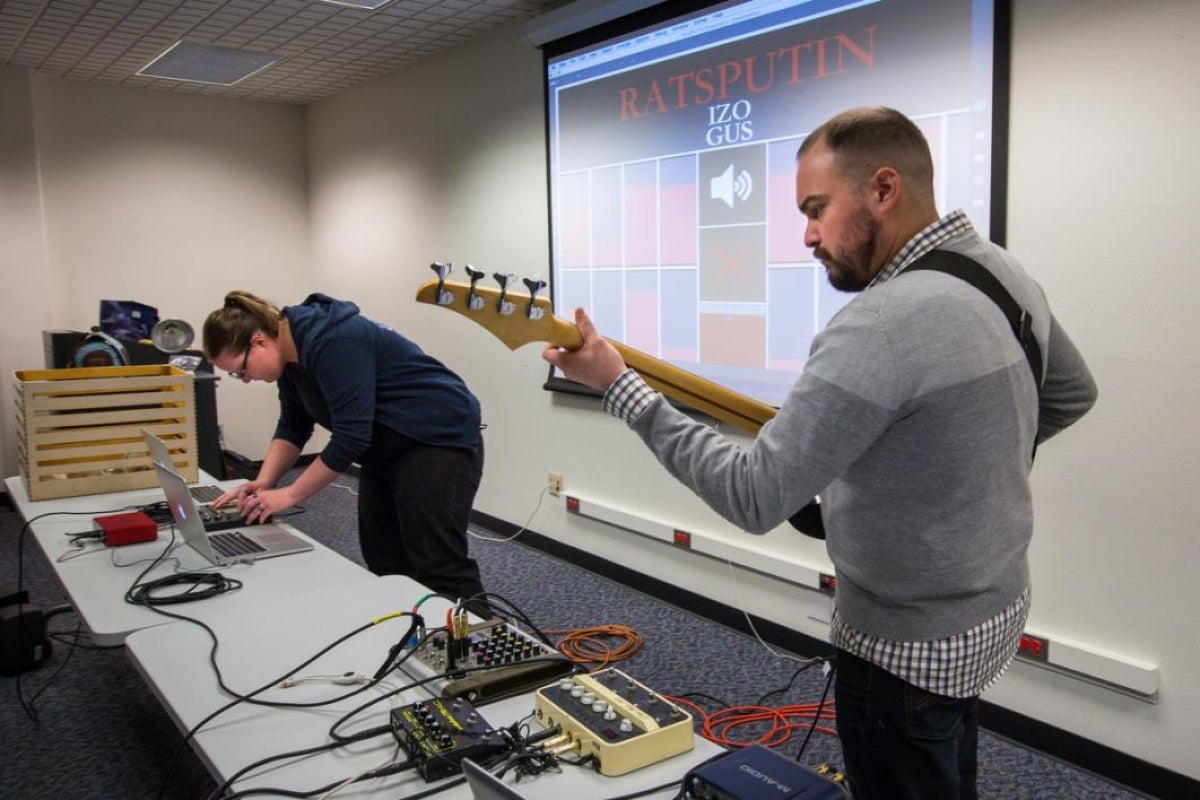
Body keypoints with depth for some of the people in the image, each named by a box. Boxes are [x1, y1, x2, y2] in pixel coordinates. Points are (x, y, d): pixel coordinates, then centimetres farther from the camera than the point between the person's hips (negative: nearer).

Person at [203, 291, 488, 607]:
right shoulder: (291, 354, 5)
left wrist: (290, 495, -17)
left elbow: (351, 438, -25)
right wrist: (263, 482, 0)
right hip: (388, 448, 10)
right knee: (383, 563, 5)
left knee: (437, 567, -13)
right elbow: (293, 426, 14)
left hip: (439, 440, -9)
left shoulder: (332, 343, -25)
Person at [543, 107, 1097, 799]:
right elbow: (1072, 394, 15)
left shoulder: (883, 324, -32)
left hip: (911, 648, -8)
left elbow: (754, 497, -31)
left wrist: (618, 385, -25)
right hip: (991, 605, 9)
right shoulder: (1006, 272, -2)